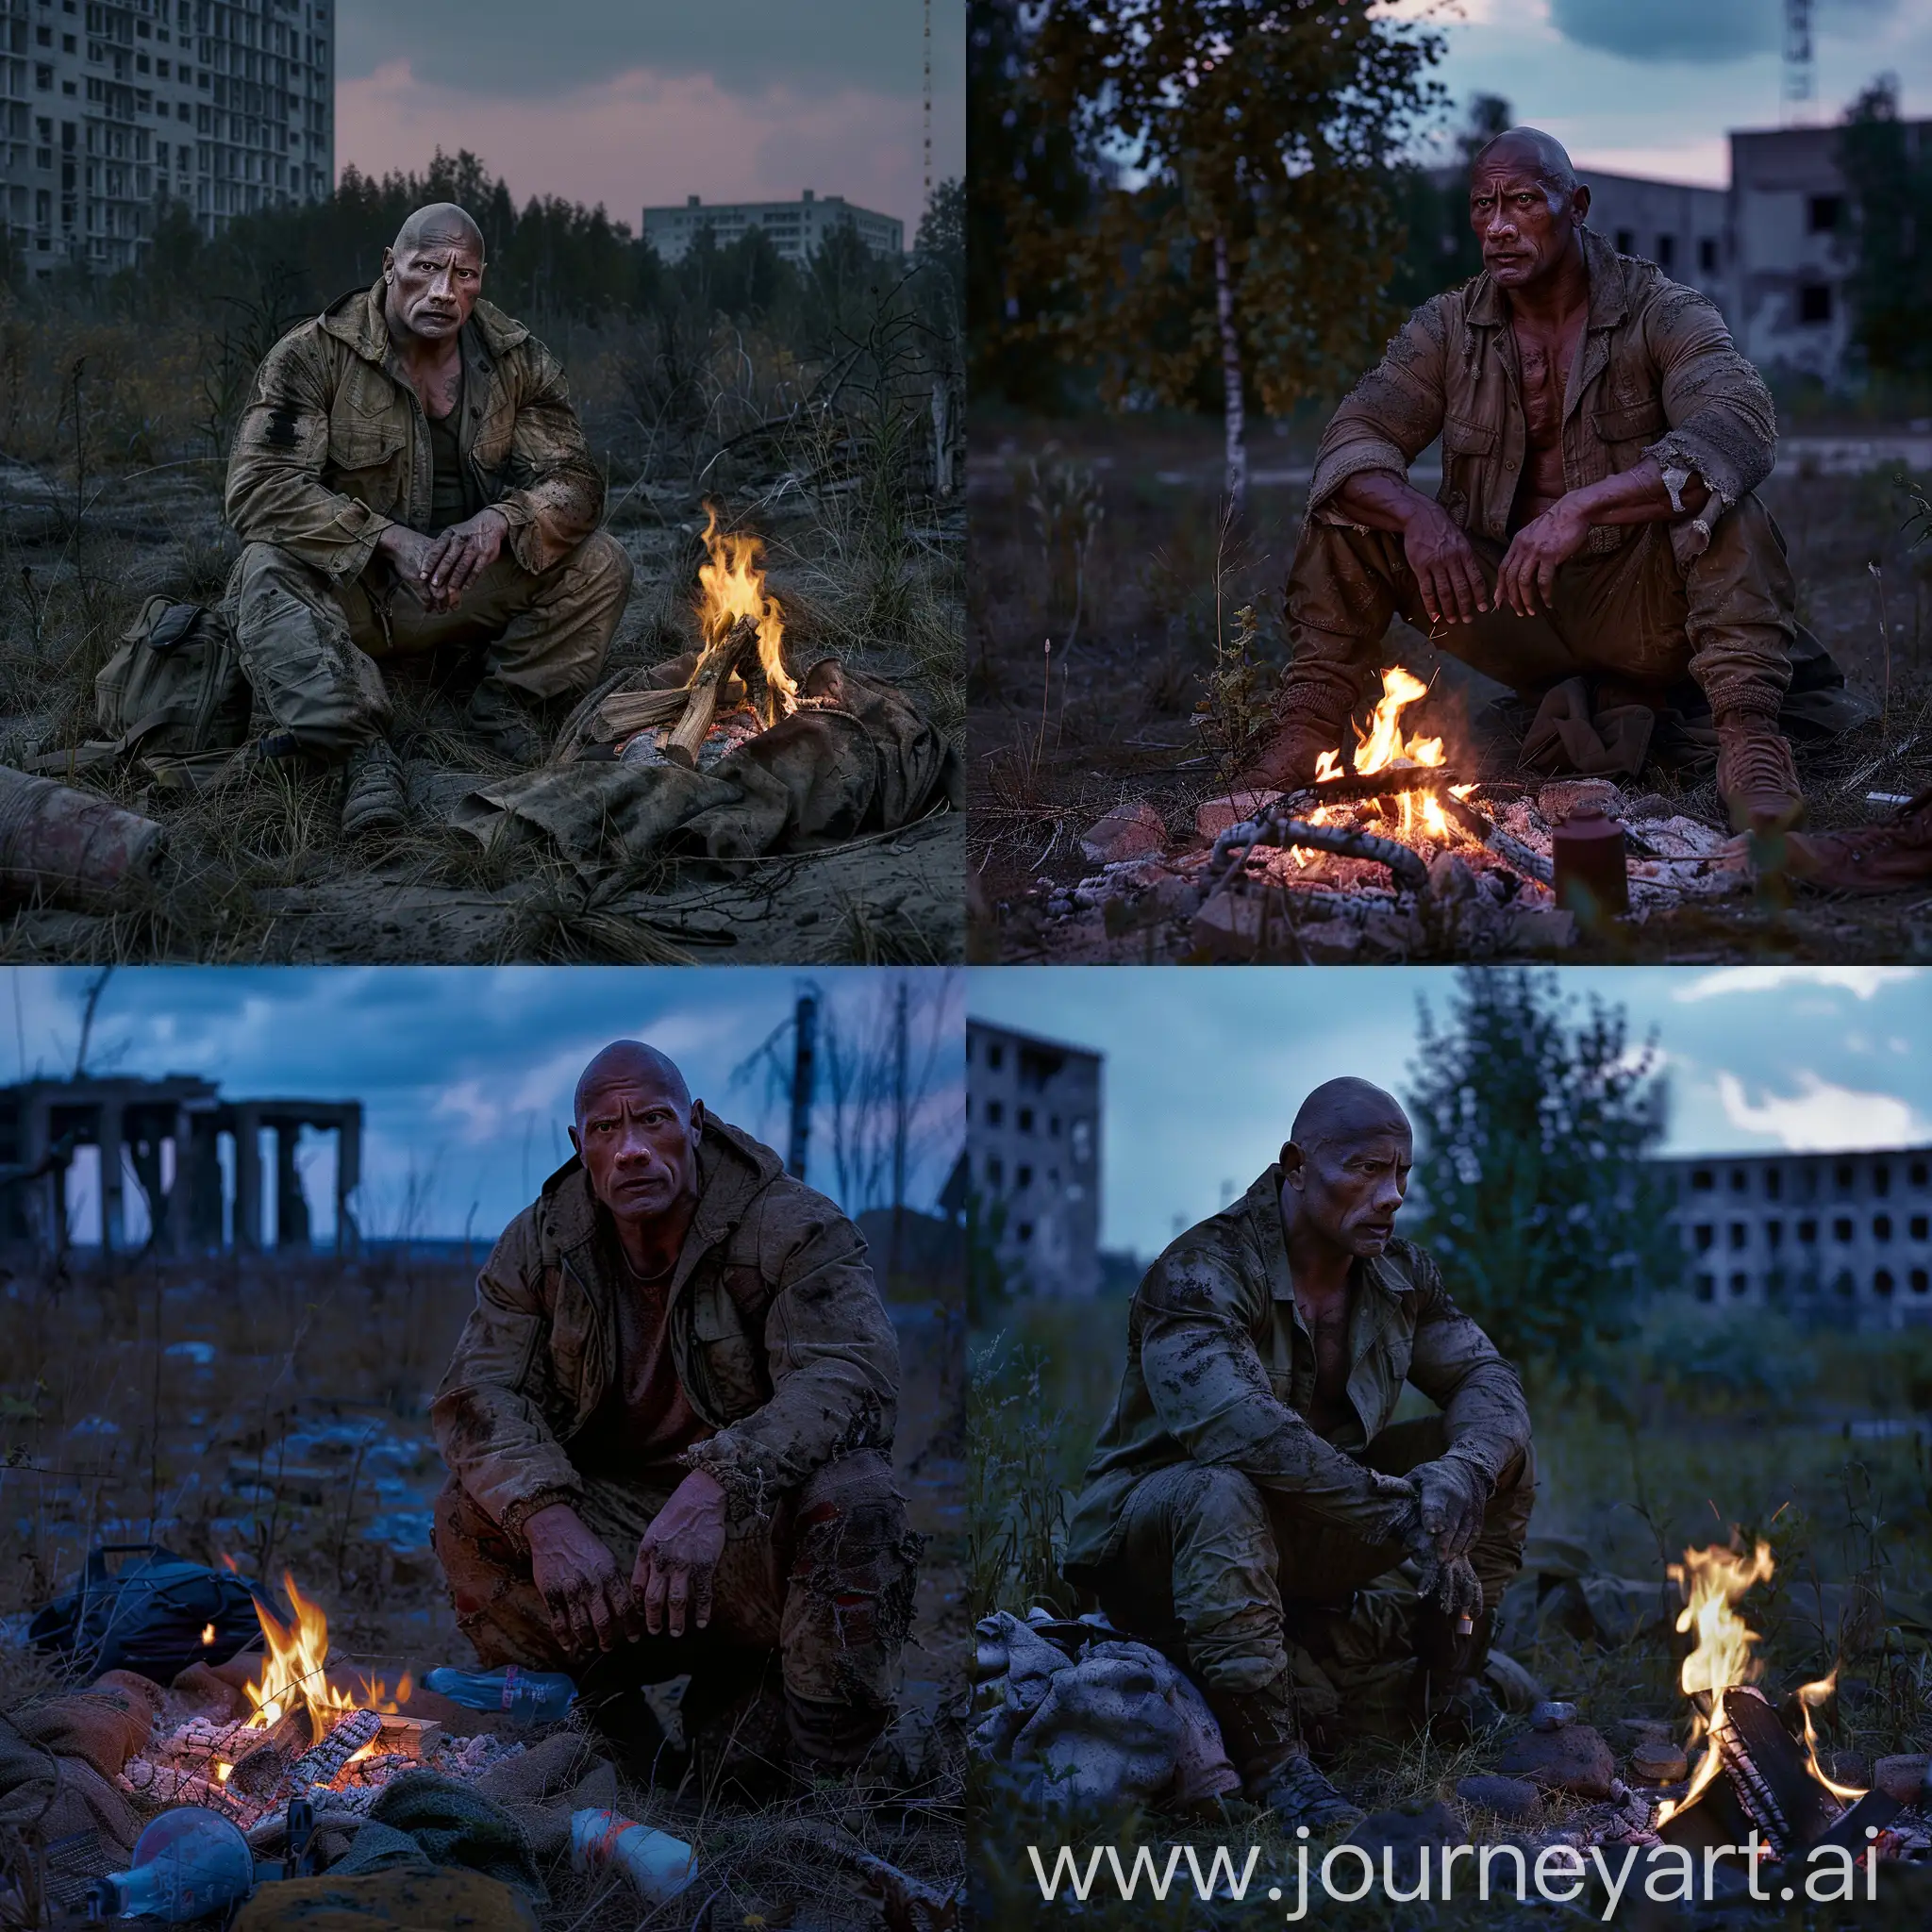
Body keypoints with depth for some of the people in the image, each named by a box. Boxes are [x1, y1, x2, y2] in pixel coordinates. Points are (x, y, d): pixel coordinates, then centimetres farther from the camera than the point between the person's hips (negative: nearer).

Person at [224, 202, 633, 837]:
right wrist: (392, 540, -31)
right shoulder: (313, 355, -12)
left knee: (600, 564, -16)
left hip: (472, 590, 3)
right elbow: (261, 486, -21)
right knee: (268, 568, -34)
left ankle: (504, 705, -4)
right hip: (347, 588, -3)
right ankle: (361, 748, -42)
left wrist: (503, 519, -28)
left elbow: (574, 480, -3)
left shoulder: (519, 361, -1)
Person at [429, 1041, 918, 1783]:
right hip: (610, 1527, 3)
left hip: (755, 1535, -3)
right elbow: (480, 1389, -10)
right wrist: (548, 1519, -32)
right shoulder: (540, 1243, 0)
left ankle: (817, 1767, -21)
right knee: (469, 1514, -20)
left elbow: (850, 1375, -28)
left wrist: (714, 1486, -45)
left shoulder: (791, 1228, -13)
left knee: (853, 1504, -34)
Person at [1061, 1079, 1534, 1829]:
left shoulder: (1399, 1274, 0)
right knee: (1223, 1493, -42)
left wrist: (1465, 1470, -25)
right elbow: (1235, 1426, -39)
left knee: (1501, 1457, -3)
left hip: (1307, 1529, 7)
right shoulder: (1202, 1273, -24)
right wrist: (1392, 1511, -42)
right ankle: (1269, 1758, -37)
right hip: (1148, 1532, -7)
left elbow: (1486, 1378, 1)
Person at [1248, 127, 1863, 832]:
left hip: (1638, 605, -3)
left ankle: (1748, 740, -36)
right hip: (1503, 602, 3)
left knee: (1719, 503, -31)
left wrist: (1582, 508, -42)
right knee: (1350, 508, -11)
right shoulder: (1446, 329, 2)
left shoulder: (1661, 312, -10)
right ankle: (1309, 729, -13)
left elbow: (1742, 428, -29)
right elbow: (1350, 442, -7)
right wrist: (1418, 515, -32)